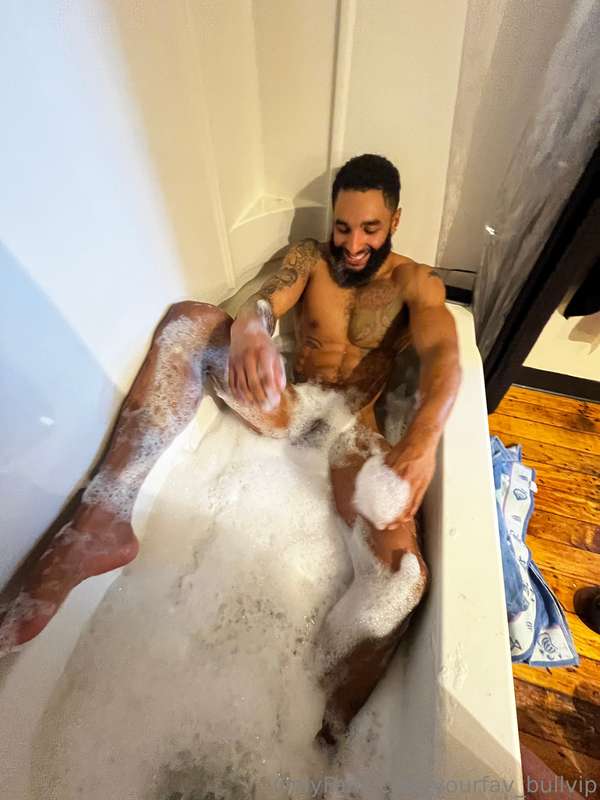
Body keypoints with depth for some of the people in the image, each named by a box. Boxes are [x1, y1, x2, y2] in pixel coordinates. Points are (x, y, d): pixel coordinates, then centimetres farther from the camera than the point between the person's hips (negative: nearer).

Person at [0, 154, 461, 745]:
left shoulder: (417, 282, 6)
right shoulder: (309, 257, 12)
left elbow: (443, 356, -13)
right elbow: (264, 301, -9)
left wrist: (424, 435, -36)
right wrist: (249, 326, -36)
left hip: (351, 431, -1)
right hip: (283, 406, 2)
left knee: (402, 577, -28)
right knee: (190, 319, -20)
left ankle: (334, 722, 2)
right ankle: (103, 519, -28)